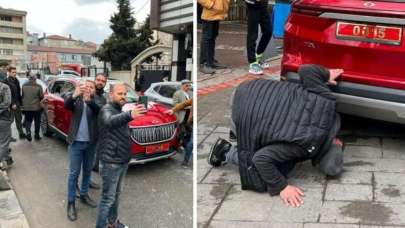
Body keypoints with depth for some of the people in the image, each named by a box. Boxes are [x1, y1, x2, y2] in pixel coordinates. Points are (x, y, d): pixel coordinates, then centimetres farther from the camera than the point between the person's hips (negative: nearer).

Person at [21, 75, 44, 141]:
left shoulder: (24, 86, -2)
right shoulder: (38, 87, -12)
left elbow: (22, 96, 4)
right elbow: (41, 96, -8)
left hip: (26, 107, 2)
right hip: (36, 107, -2)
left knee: (28, 120, 14)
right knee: (37, 121, 12)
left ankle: (28, 132, -7)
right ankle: (37, 135, 18)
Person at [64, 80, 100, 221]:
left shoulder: (96, 102, -1)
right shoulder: (76, 99, -3)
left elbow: (98, 110, -25)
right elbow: (66, 105, -26)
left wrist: (88, 100, -44)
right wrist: (74, 95, -47)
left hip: (90, 143, 2)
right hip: (76, 142, -2)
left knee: (87, 171, 16)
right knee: (74, 173, 3)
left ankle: (84, 195, 34)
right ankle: (71, 203, 12)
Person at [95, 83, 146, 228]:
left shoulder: (120, 111, 12)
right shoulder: (107, 110, -17)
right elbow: (110, 122, -44)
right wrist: (130, 115, -61)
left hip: (122, 160, 9)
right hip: (110, 162, -9)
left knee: (116, 194, 21)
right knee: (108, 198, -2)